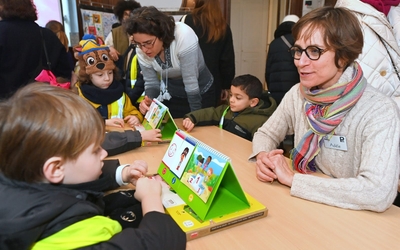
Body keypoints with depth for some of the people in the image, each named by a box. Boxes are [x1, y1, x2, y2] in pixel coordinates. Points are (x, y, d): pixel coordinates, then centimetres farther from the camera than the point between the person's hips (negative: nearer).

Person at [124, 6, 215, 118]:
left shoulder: (184, 36, -31)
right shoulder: (141, 50, -15)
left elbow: (191, 81, -28)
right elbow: (151, 83, -6)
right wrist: (148, 100, -27)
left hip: (201, 95, -3)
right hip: (172, 97, 4)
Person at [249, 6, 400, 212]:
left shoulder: (379, 111, -19)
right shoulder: (297, 94, -4)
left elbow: (379, 193, -28)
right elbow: (265, 133, 5)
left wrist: (292, 178, -25)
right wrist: (262, 157, -16)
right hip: (302, 205, 3)